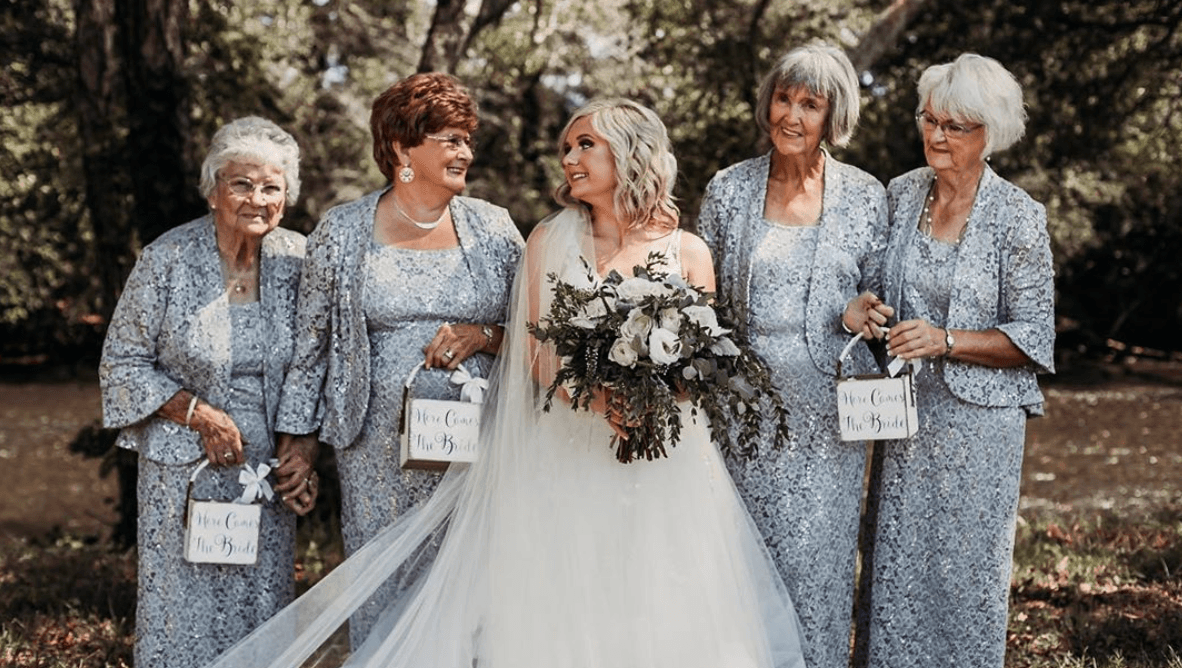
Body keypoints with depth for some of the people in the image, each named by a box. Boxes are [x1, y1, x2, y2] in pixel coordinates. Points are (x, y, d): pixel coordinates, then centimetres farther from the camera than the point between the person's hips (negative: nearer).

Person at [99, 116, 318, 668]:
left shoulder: (299, 260, -2)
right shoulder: (167, 260, -9)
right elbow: (122, 362, -3)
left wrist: (305, 441, -4)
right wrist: (198, 413, -14)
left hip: (271, 469, 2)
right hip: (185, 468, -2)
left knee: (264, 607, 8)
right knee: (184, 608, 2)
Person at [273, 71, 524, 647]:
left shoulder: (493, 228, 5)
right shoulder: (342, 232, 2)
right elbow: (311, 342, 6)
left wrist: (484, 335, -10)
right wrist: (295, 443, 5)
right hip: (379, 452, -1)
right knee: (382, 593, 3)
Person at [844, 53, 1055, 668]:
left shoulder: (1018, 218, -9)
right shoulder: (901, 194, 5)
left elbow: (1032, 338, -7)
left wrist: (946, 341, -18)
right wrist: (866, 304, -4)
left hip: (979, 420, -4)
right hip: (906, 412, 4)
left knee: (968, 567, 4)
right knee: (896, 565, 7)